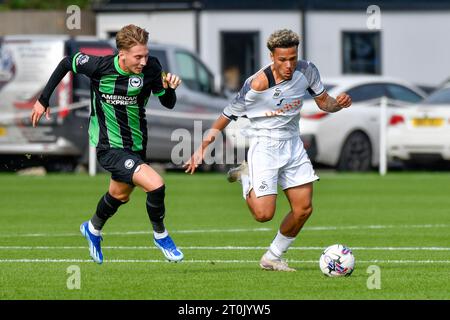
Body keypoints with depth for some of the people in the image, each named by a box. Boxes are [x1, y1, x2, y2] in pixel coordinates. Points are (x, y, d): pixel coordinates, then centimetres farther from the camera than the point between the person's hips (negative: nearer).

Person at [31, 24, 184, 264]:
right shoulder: (99, 66, -22)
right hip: (108, 147, -5)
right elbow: (67, 63, -2)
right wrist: (43, 100, 3)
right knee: (155, 184, -22)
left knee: (120, 195, 26)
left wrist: (169, 88, -27)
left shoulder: (151, 68, -16)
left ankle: (93, 229, 57)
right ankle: (160, 235, 4)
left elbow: (168, 104, -3)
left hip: (135, 144, 5)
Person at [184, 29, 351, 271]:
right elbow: (228, 116, -11)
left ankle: (272, 258, 22)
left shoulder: (306, 71, -6)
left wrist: (338, 103, -14)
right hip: (264, 145, -6)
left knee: (303, 209, 2)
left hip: (293, 144, 6)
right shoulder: (257, 84, -22)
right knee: (264, 214, -15)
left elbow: (323, 102, 9)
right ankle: (246, 177, 16)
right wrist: (203, 146, -16)